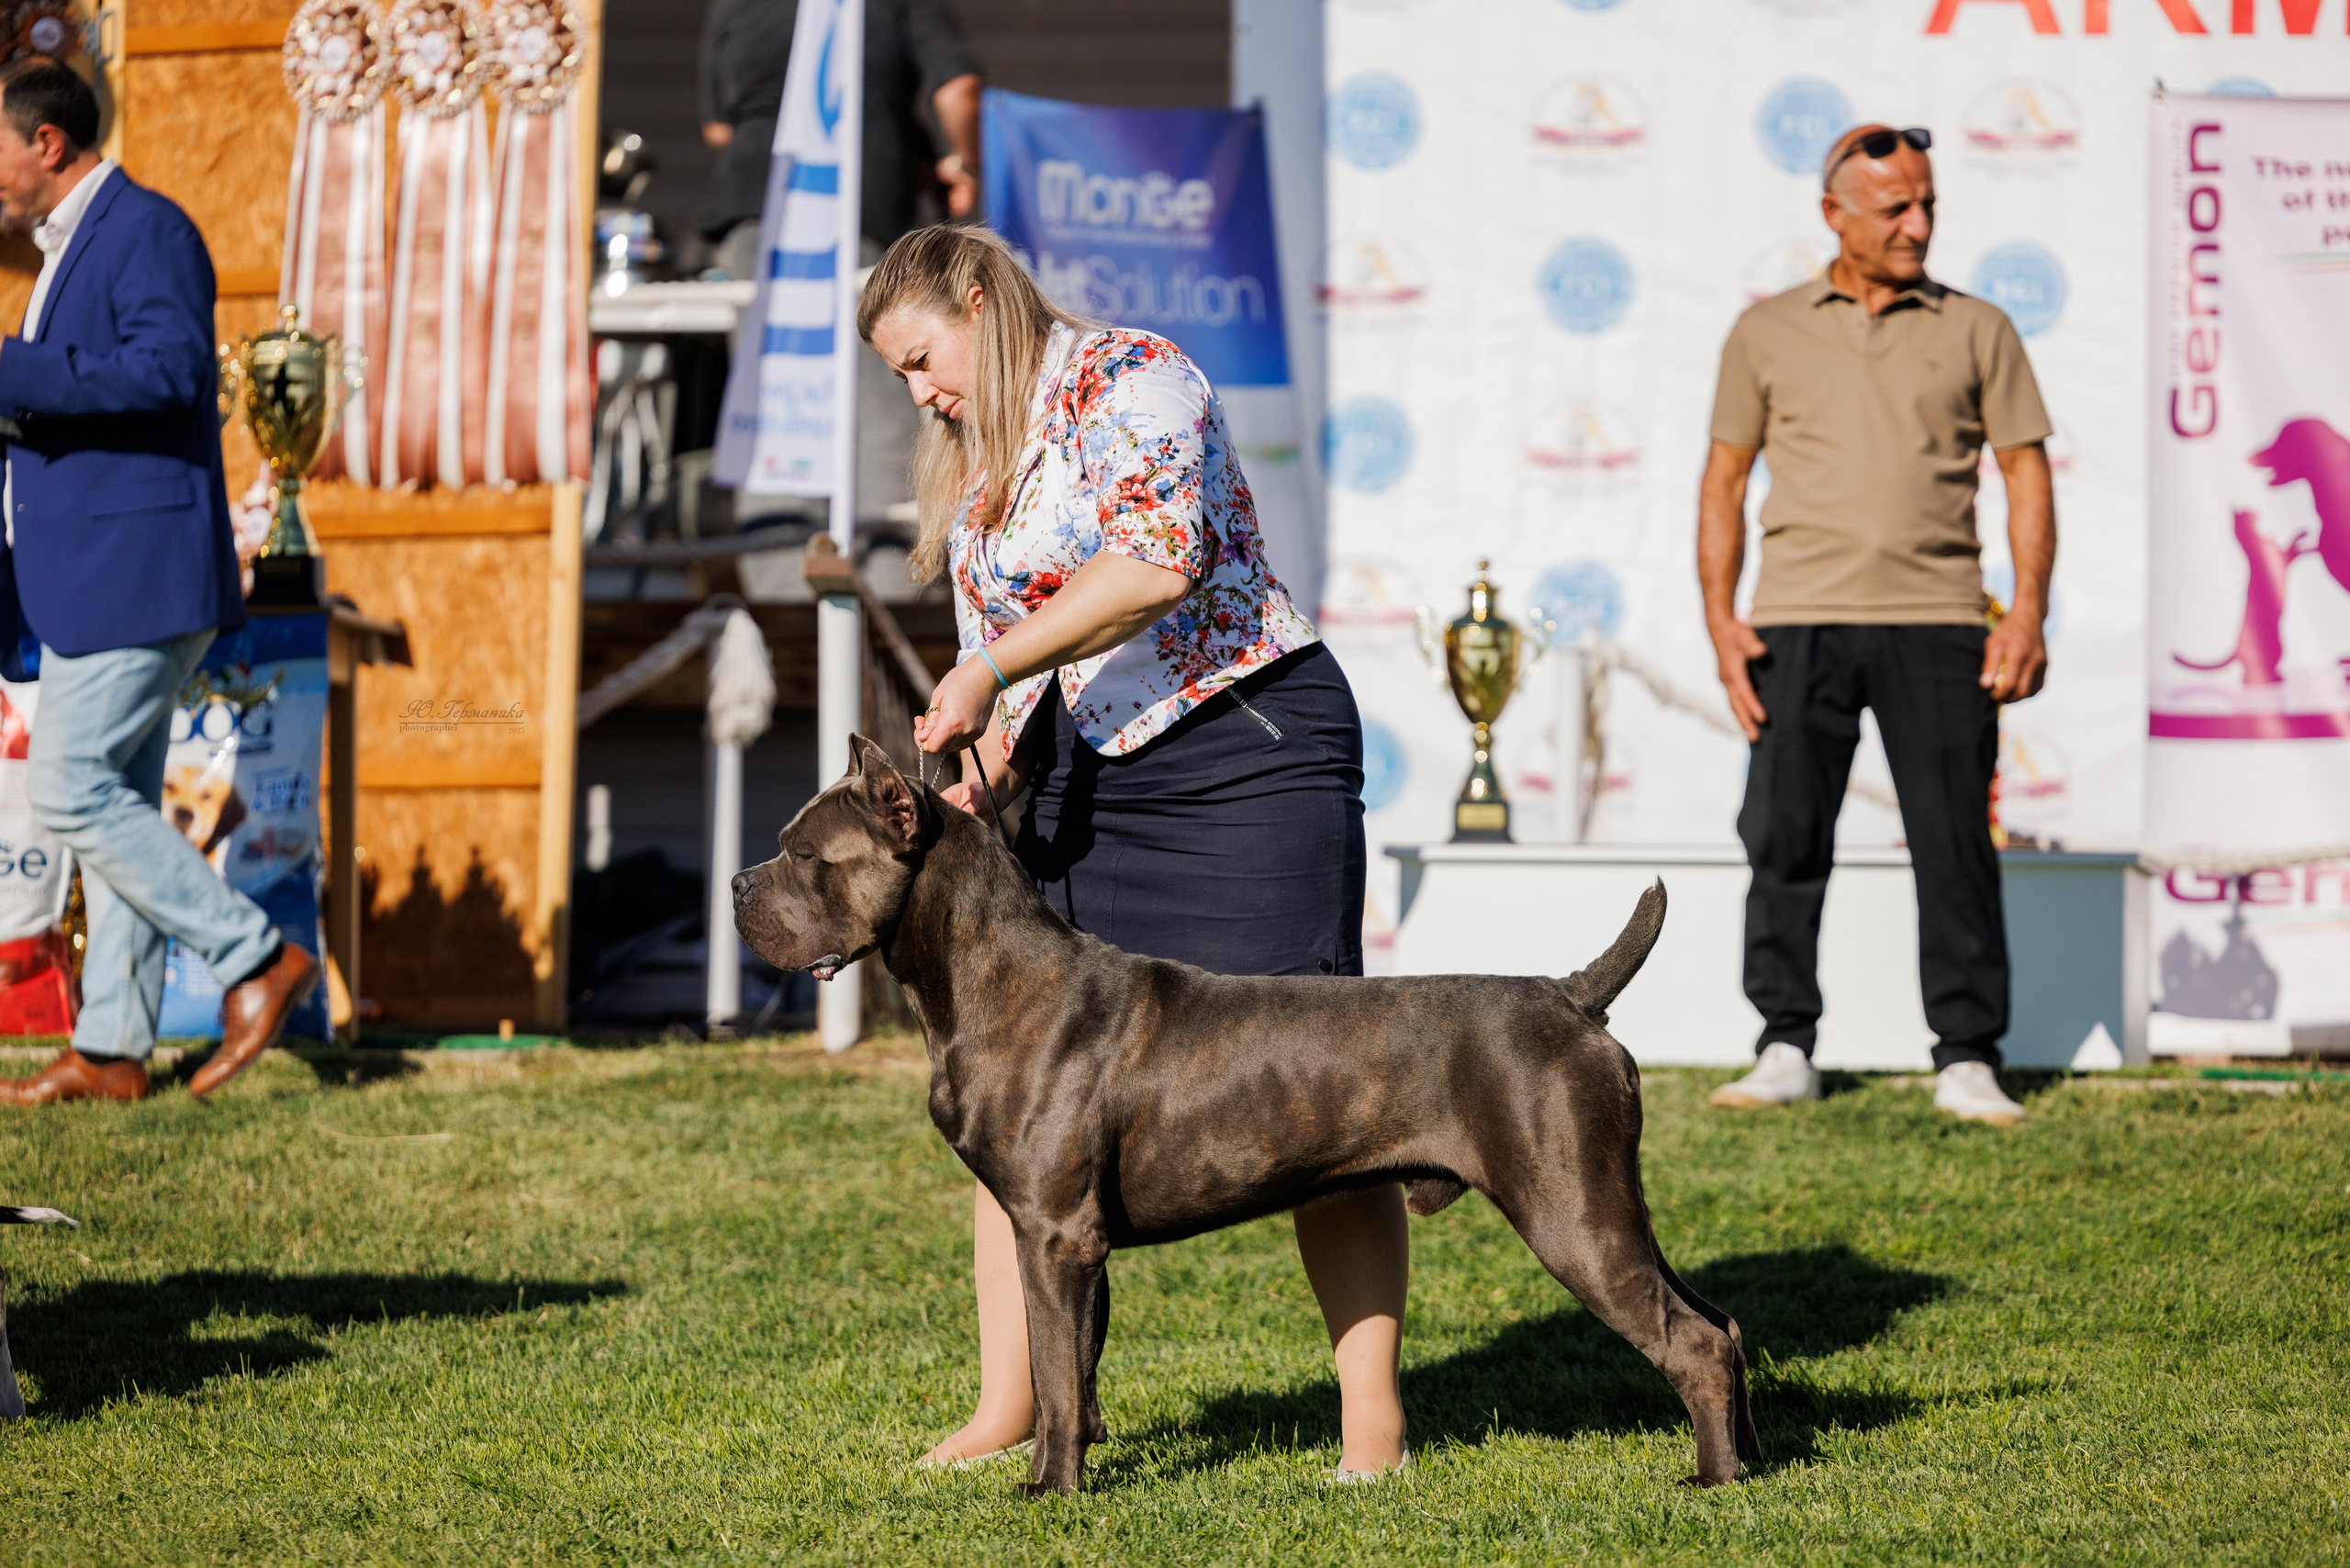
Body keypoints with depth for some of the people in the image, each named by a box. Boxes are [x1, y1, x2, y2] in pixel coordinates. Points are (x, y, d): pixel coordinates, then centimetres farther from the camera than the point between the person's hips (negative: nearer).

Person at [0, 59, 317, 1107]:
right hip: (90, 580, 10)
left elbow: (171, 369, -27)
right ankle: (110, 1052, 11)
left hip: (135, 574, -10)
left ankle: (259, 959, -7)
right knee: (111, 799, 9)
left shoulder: (146, 231, -12)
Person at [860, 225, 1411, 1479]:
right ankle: (1012, 1407, 5)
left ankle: (1373, 1416, -1)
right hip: (1086, 788, 8)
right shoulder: (976, 468, 18)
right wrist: (966, 791, 4)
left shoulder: (1131, 381, -8)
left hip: (1242, 752, -8)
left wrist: (990, 668, -23)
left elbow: (1161, 558, -24)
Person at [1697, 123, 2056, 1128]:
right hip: (1800, 619, 1)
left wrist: (2030, 608, -4)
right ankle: (1786, 1051, 5)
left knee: (1955, 842, -4)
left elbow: (2026, 472, 9)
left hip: (1936, 619, 0)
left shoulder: (1977, 331, 11)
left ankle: (1966, 1061, 0)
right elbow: (1724, 479, 14)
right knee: (1782, 835, -3)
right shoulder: (1768, 332, 12)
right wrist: (1719, 618, 3)